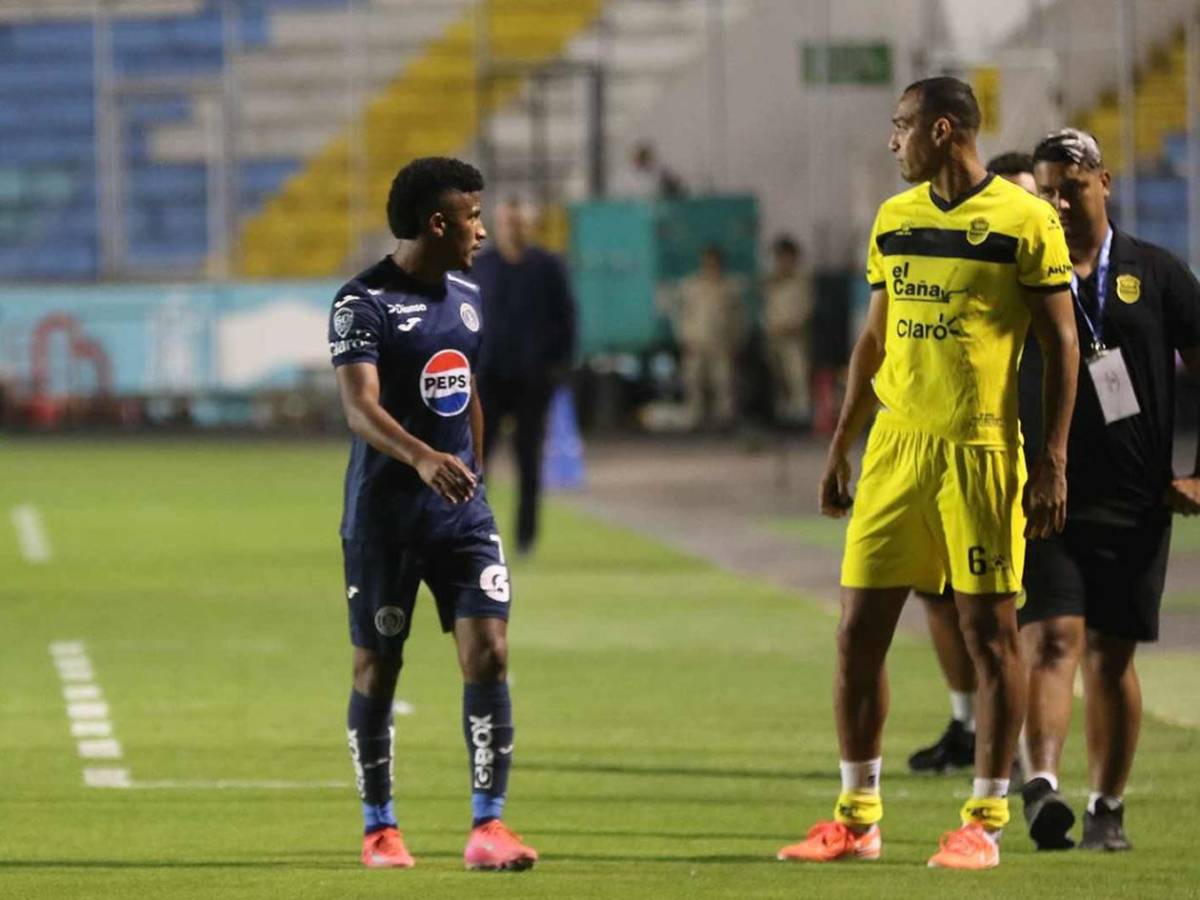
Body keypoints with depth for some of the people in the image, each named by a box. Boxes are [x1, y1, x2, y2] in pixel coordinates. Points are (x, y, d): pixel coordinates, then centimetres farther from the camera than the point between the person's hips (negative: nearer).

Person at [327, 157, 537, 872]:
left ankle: (489, 825, -5)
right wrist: (423, 459, -40)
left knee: (489, 652, -7)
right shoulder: (363, 303, -12)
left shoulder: (468, 298, 11)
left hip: (461, 510, 5)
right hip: (383, 512, -5)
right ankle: (380, 827, 16)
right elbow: (360, 407, -24)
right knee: (378, 666, 4)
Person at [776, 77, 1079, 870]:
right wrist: (841, 447, 16)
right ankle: (858, 819, 12)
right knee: (859, 630, 3)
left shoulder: (1026, 222, -6)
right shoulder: (894, 219, 12)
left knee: (990, 631, -1)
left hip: (982, 450, -6)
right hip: (896, 447, 6)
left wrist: (1053, 462, -12)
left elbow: (1061, 344, -6)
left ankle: (985, 823, 7)